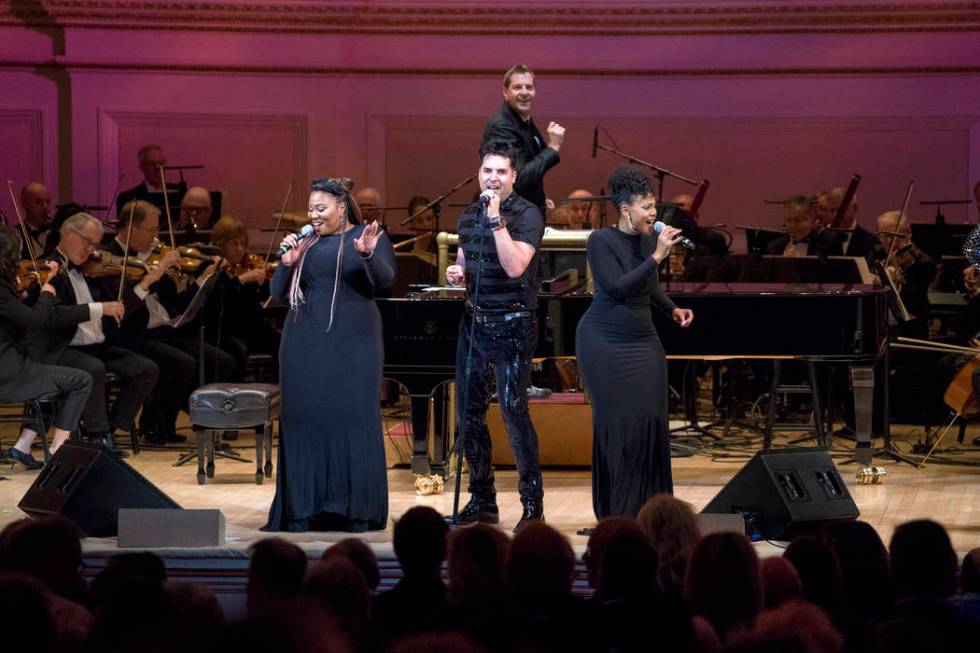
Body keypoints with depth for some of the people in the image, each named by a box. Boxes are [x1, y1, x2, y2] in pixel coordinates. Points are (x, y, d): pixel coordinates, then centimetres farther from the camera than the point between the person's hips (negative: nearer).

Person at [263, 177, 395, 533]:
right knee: (305, 421, 1)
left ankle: (356, 511, 0)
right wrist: (287, 263, -6)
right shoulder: (305, 244, 13)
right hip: (305, 346, 3)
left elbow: (385, 280, -12)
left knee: (353, 421, -5)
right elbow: (278, 295, 11)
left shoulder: (367, 238, 4)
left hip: (352, 346, -3)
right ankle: (304, 510, 3)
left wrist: (367, 254, -30)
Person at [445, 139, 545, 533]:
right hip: (474, 320, 7)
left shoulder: (527, 215, -11)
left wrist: (496, 218, -26)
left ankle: (533, 503, -2)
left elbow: (515, 267, -24)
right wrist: (456, 273, 1)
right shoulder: (468, 216, 10)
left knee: (513, 409, -10)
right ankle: (482, 500, 19)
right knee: (468, 411, 8)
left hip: (512, 324, -7)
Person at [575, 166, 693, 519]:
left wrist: (673, 309, 6)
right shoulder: (601, 241, -13)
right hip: (605, 341, -5)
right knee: (617, 421, -2)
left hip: (643, 341, 5)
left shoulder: (648, 240, 5)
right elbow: (618, 287, -23)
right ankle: (617, 512, 7)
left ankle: (648, 506, 6)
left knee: (649, 419, 0)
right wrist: (656, 257, -24)